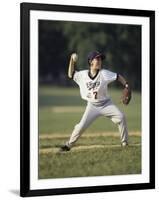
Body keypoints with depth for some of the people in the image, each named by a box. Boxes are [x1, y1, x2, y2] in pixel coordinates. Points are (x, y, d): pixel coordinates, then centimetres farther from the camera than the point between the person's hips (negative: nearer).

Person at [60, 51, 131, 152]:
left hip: (106, 104, 0)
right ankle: (69, 144, 11)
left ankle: (125, 143, -4)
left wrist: (126, 86, -23)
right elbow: (71, 75, 4)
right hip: (92, 106, 0)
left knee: (121, 117, -17)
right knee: (81, 126, -6)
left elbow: (117, 76, -10)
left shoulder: (104, 73, -13)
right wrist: (72, 61, -6)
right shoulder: (83, 74, -7)